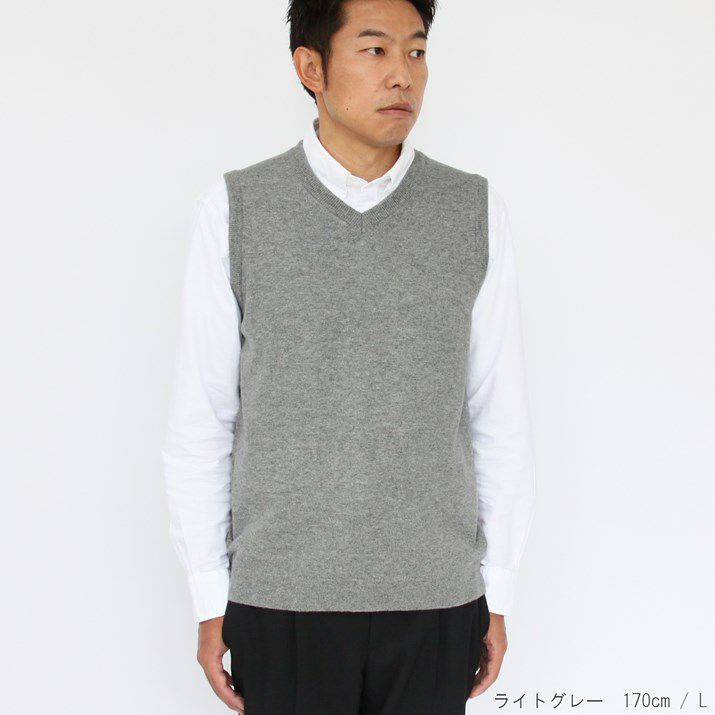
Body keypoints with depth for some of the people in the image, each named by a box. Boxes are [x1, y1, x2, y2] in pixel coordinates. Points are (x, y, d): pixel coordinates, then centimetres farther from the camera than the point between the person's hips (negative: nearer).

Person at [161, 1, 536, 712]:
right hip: (283, 600, -1)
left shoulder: (474, 212, -1)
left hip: (435, 600, 1)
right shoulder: (234, 210, -4)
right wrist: (209, 599, 0)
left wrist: (498, 597, 5)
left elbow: (500, 418, 3)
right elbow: (199, 420, -1)